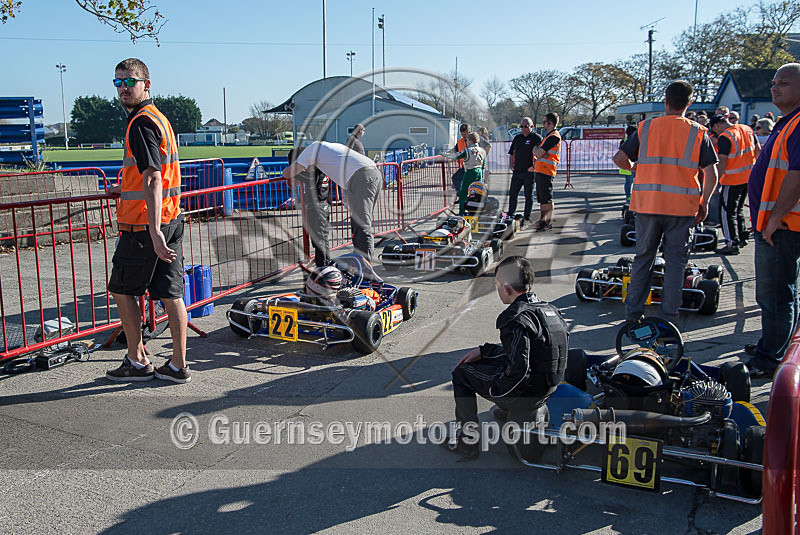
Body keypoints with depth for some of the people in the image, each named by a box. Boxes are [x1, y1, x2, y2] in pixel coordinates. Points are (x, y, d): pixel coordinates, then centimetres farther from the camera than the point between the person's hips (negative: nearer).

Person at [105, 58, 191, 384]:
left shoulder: (141, 123, -13)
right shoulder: (159, 118, 17)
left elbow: (152, 180, -23)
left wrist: (153, 232, -29)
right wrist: (124, 189, 42)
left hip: (145, 223, -9)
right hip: (172, 219, 9)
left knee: (120, 289, 7)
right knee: (171, 293, 7)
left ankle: (137, 362, 14)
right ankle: (178, 366, 10)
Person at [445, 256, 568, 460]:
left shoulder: (517, 318, -25)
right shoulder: (549, 309, 4)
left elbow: (518, 368, -32)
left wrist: (495, 389, -14)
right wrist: (483, 350, 14)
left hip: (525, 395, -9)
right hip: (547, 391, 9)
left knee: (461, 373, 9)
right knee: (486, 358, 28)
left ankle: (468, 442, 11)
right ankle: (508, 411, 38)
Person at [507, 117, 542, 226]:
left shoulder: (536, 138, -3)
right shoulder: (517, 138, 15)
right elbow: (512, 153, 22)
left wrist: (534, 166, -16)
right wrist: (511, 165, 9)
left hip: (529, 172, -6)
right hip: (517, 171, 6)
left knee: (529, 195, 3)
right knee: (512, 194, 7)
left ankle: (527, 217, 10)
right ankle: (510, 215, 16)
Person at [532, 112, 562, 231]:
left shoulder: (553, 137, -12)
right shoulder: (549, 136, 21)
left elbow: (539, 154, -14)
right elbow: (537, 153, 26)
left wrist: (536, 149, 5)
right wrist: (538, 150, 6)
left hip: (546, 171, -10)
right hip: (540, 171, 10)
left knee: (547, 199, -7)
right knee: (542, 199, 14)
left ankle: (549, 223, -5)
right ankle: (542, 221, 20)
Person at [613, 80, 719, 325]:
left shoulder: (646, 127, 3)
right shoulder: (697, 132, 1)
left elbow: (619, 159, 2)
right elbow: (711, 174, -3)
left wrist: (634, 168, 21)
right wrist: (703, 203, 8)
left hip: (647, 203, 1)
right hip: (681, 206, -1)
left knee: (643, 257, 13)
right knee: (675, 261, 8)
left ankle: (633, 311, 15)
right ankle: (669, 315, 10)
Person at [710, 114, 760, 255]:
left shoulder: (724, 137, -18)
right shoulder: (747, 129, 6)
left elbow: (722, 162, -21)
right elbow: (758, 150, 14)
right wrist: (753, 166, 26)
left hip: (732, 180, -8)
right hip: (749, 177, 8)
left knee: (728, 212, -2)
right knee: (738, 209, 21)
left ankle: (732, 244, -3)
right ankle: (742, 238, 28)